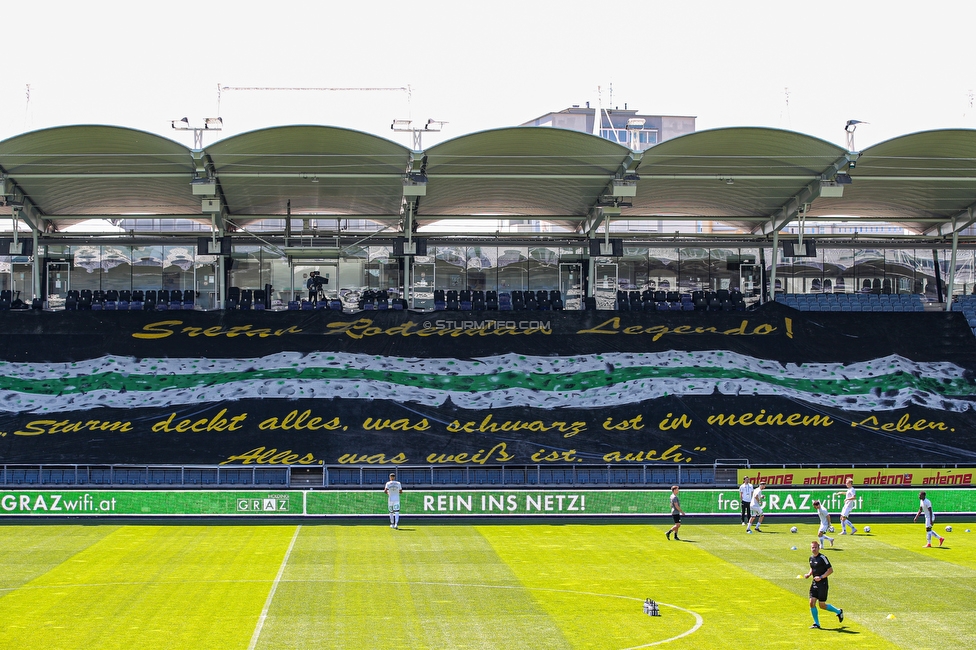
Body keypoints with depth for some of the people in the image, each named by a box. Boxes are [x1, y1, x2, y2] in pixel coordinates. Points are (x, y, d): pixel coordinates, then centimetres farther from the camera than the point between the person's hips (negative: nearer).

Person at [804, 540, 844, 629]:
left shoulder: (822, 558, -13)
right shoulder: (811, 558, 9)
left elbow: (831, 570, -13)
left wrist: (821, 577, -21)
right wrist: (808, 574, 5)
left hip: (822, 584, -7)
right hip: (814, 583, 7)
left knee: (822, 605, -1)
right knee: (812, 603, -3)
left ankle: (838, 612, 24)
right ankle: (816, 624, 7)